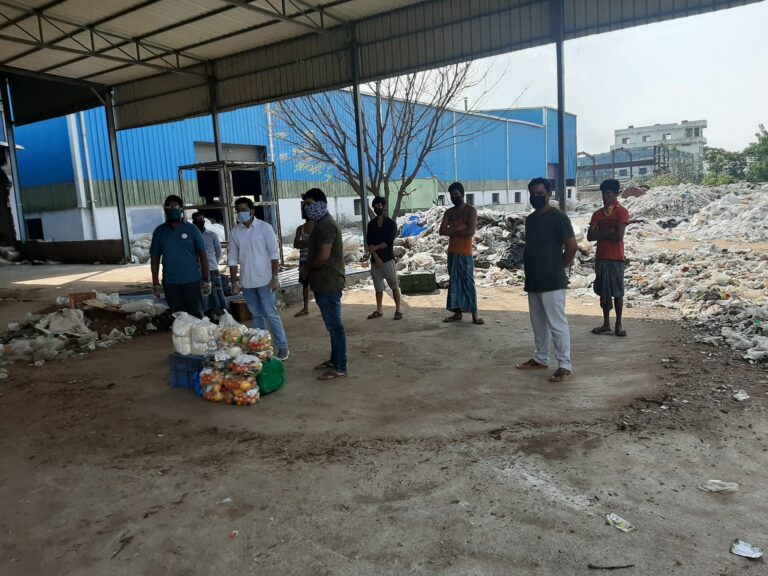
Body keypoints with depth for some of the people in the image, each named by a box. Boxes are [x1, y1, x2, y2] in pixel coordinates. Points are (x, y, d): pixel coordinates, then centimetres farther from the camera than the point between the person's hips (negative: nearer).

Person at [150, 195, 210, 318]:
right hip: (170, 283, 2)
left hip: (192, 281, -2)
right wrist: (155, 283, 4)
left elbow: (202, 254, 0)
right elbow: (155, 258, 8)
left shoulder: (191, 229, 0)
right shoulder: (159, 232, 6)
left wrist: (206, 280, -4)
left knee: (197, 315, 3)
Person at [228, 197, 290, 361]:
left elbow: (274, 254, -7)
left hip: (264, 280, -3)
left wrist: (275, 277, -12)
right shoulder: (235, 232, 4)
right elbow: (233, 259, 8)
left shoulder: (264, 228, -5)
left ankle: (282, 347, 7)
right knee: (257, 316, 11)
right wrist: (234, 281, 5)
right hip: (246, 282, 4)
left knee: (271, 314, -3)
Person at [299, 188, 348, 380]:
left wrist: (306, 269, -9)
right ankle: (335, 360, 27)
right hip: (325, 283, 11)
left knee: (334, 325, -5)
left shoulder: (326, 225, -17)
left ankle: (340, 368, 0)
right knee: (332, 324, 17)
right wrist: (308, 269, 9)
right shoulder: (322, 224, 16)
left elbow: (324, 256, -24)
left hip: (329, 284, -11)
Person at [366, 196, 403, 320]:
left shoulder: (391, 223, -2)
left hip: (388, 259, -4)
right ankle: (379, 310, 19)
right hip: (375, 259, 4)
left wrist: (375, 248, -10)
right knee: (378, 287, 10)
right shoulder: (371, 224, 9)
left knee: (394, 286, -2)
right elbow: (369, 243, 1)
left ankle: (398, 310, 1)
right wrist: (376, 256, -11)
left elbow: (389, 242, -12)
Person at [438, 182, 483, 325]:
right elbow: (442, 231, 0)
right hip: (452, 252, 6)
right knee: (454, 282, 7)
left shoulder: (470, 210, -4)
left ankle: (474, 314, -2)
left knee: (468, 283, -5)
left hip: (465, 253, -5)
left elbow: (471, 231, -16)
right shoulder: (449, 212, 12)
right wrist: (458, 229, -13)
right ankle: (457, 312, 14)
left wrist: (452, 231, -7)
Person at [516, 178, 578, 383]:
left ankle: (565, 365, 1)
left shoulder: (558, 217, -11)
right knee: (538, 323, 16)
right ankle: (541, 358, 28)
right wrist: (531, 266, 14)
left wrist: (560, 265, -3)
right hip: (533, 280, 8)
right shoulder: (530, 219, 13)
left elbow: (572, 246, -13)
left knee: (557, 324, -5)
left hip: (552, 281, -8)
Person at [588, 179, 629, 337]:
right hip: (601, 258, 5)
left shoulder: (621, 212, -6)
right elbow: (590, 236, -1)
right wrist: (608, 232, -12)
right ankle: (606, 324, 16)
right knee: (603, 291, 8)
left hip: (616, 258, -5)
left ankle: (618, 324, 7)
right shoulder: (597, 214, 10)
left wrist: (600, 233, -4)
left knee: (617, 291, 0)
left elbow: (618, 236, -16)